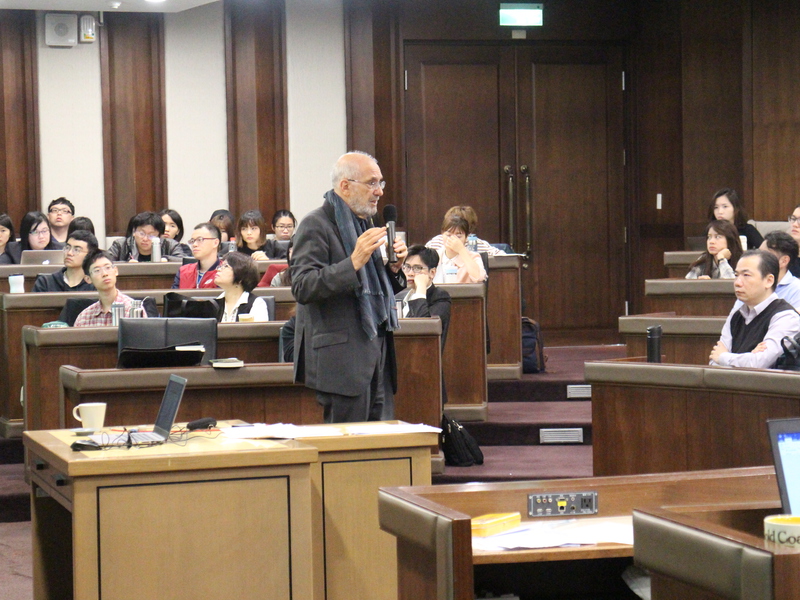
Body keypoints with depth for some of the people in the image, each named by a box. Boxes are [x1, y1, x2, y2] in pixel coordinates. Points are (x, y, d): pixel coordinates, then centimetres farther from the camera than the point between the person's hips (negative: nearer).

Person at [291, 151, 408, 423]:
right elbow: (302, 288, -19)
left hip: (374, 355, 9)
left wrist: (393, 268, 5)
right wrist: (353, 263, -27)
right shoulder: (316, 225, -8)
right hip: (342, 357, -9)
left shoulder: (365, 223, 19)